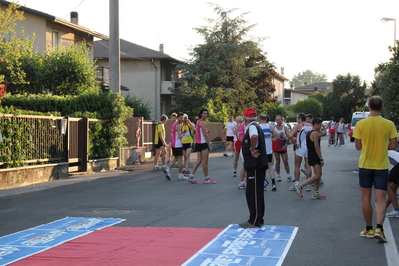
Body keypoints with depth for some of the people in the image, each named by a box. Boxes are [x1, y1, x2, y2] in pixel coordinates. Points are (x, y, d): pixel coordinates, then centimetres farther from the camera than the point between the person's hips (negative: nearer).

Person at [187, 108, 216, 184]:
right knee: (205, 161, -3)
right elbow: (205, 135, -16)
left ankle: (191, 176, 5)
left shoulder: (198, 122, 17)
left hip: (198, 143, 10)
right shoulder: (202, 122, -13)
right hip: (203, 143, -10)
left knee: (199, 160, 10)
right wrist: (209, 146, -15)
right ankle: (206, 179, 2)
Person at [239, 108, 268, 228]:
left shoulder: (252, 127, -14)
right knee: (256, 192, 15)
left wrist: (252, 150, -23)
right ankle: (258, 219, 22)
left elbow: (254, 136, -36)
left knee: (253, 192, -6)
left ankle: (254, 221, -2)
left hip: (255, 165, -10)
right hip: (256, 165, 10)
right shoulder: (255, 126, 18)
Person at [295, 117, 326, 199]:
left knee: (318, 175, 13)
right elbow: (317, 147, -19)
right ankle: (300, 186, -10)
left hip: (311, 157, 10)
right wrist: (321, 159, -18)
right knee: (317, 176, -10)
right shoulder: (315, 133, -15)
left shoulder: (309, 133, 16)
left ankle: (315, 194, 13)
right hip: (315, 157, -10)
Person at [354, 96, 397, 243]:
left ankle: (369, 229, 18)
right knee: (381, 199, 2)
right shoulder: (389, 124, -8)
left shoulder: (361, 124, -8)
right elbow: (393, 146, -3)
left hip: (365, 165, 0)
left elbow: (358, 146, -3)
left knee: (366, 198, 11)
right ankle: (379, 228, -14)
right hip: (382, 166, 0)